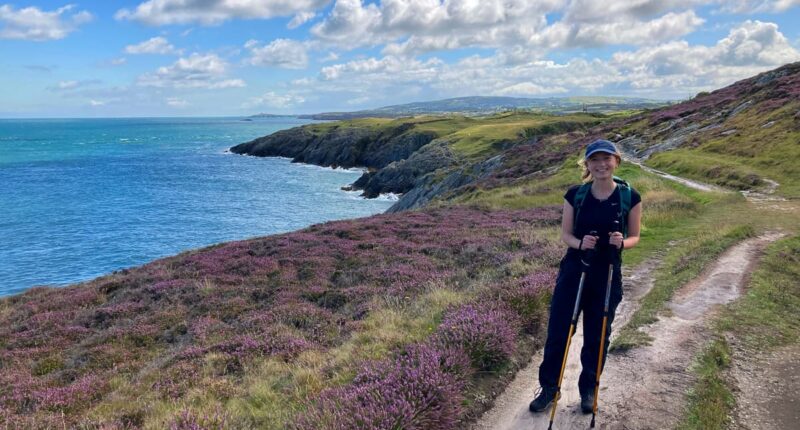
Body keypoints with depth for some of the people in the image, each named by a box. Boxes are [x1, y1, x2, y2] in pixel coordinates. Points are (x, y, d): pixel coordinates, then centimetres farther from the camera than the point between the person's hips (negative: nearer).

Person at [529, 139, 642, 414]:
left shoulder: (630, 197, -6)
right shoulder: (575, 194, -4)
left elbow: (634, 237, 1)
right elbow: (565, 234, 0)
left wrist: (621, 243, -22)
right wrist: (580, 243, -22)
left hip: (607, 274, 0)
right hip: (573, 270, 1)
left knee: (597, 336, 11)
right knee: (557, 330, 5)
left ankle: (588, 389, 32)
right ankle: (549, 387, 22)